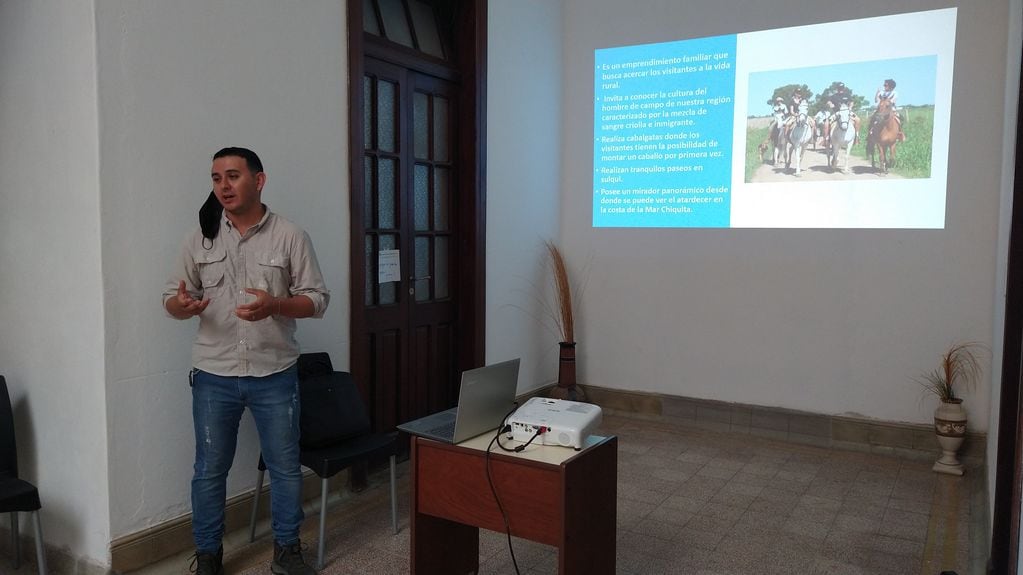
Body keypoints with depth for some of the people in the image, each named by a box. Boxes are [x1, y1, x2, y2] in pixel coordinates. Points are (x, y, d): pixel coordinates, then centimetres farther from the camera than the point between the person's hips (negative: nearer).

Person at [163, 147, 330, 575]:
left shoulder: (290, 236, -4)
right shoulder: (200, 238, 3)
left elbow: (317, 298, -4)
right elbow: (172, 299, 6)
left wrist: (275, 306, -23)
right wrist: (183, 305, -18)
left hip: (275, 375, -1)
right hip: (213, 376, 2)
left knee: (285, 467, 9)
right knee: (209, 470, 11)